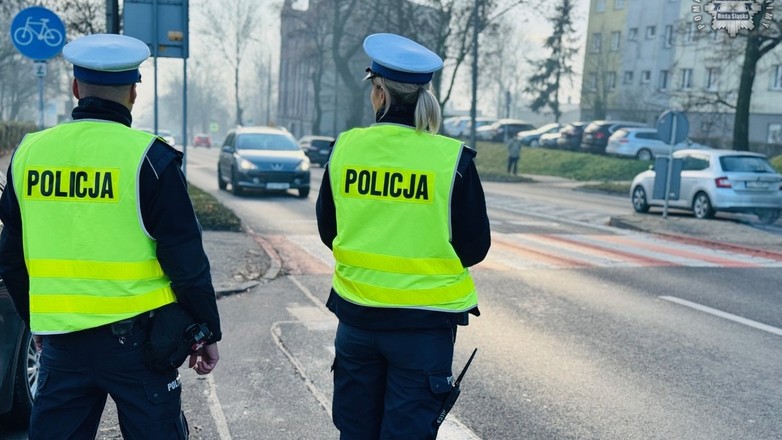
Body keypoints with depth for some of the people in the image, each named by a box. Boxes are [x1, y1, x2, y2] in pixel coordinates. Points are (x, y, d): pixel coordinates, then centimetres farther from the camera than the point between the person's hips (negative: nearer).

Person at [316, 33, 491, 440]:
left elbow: (327, 231, 7)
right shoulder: (452, 159, -12)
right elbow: (475, 247, -5)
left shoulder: (345, 148, -4)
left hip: (356, 314, 3)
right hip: (424, 321, -2)